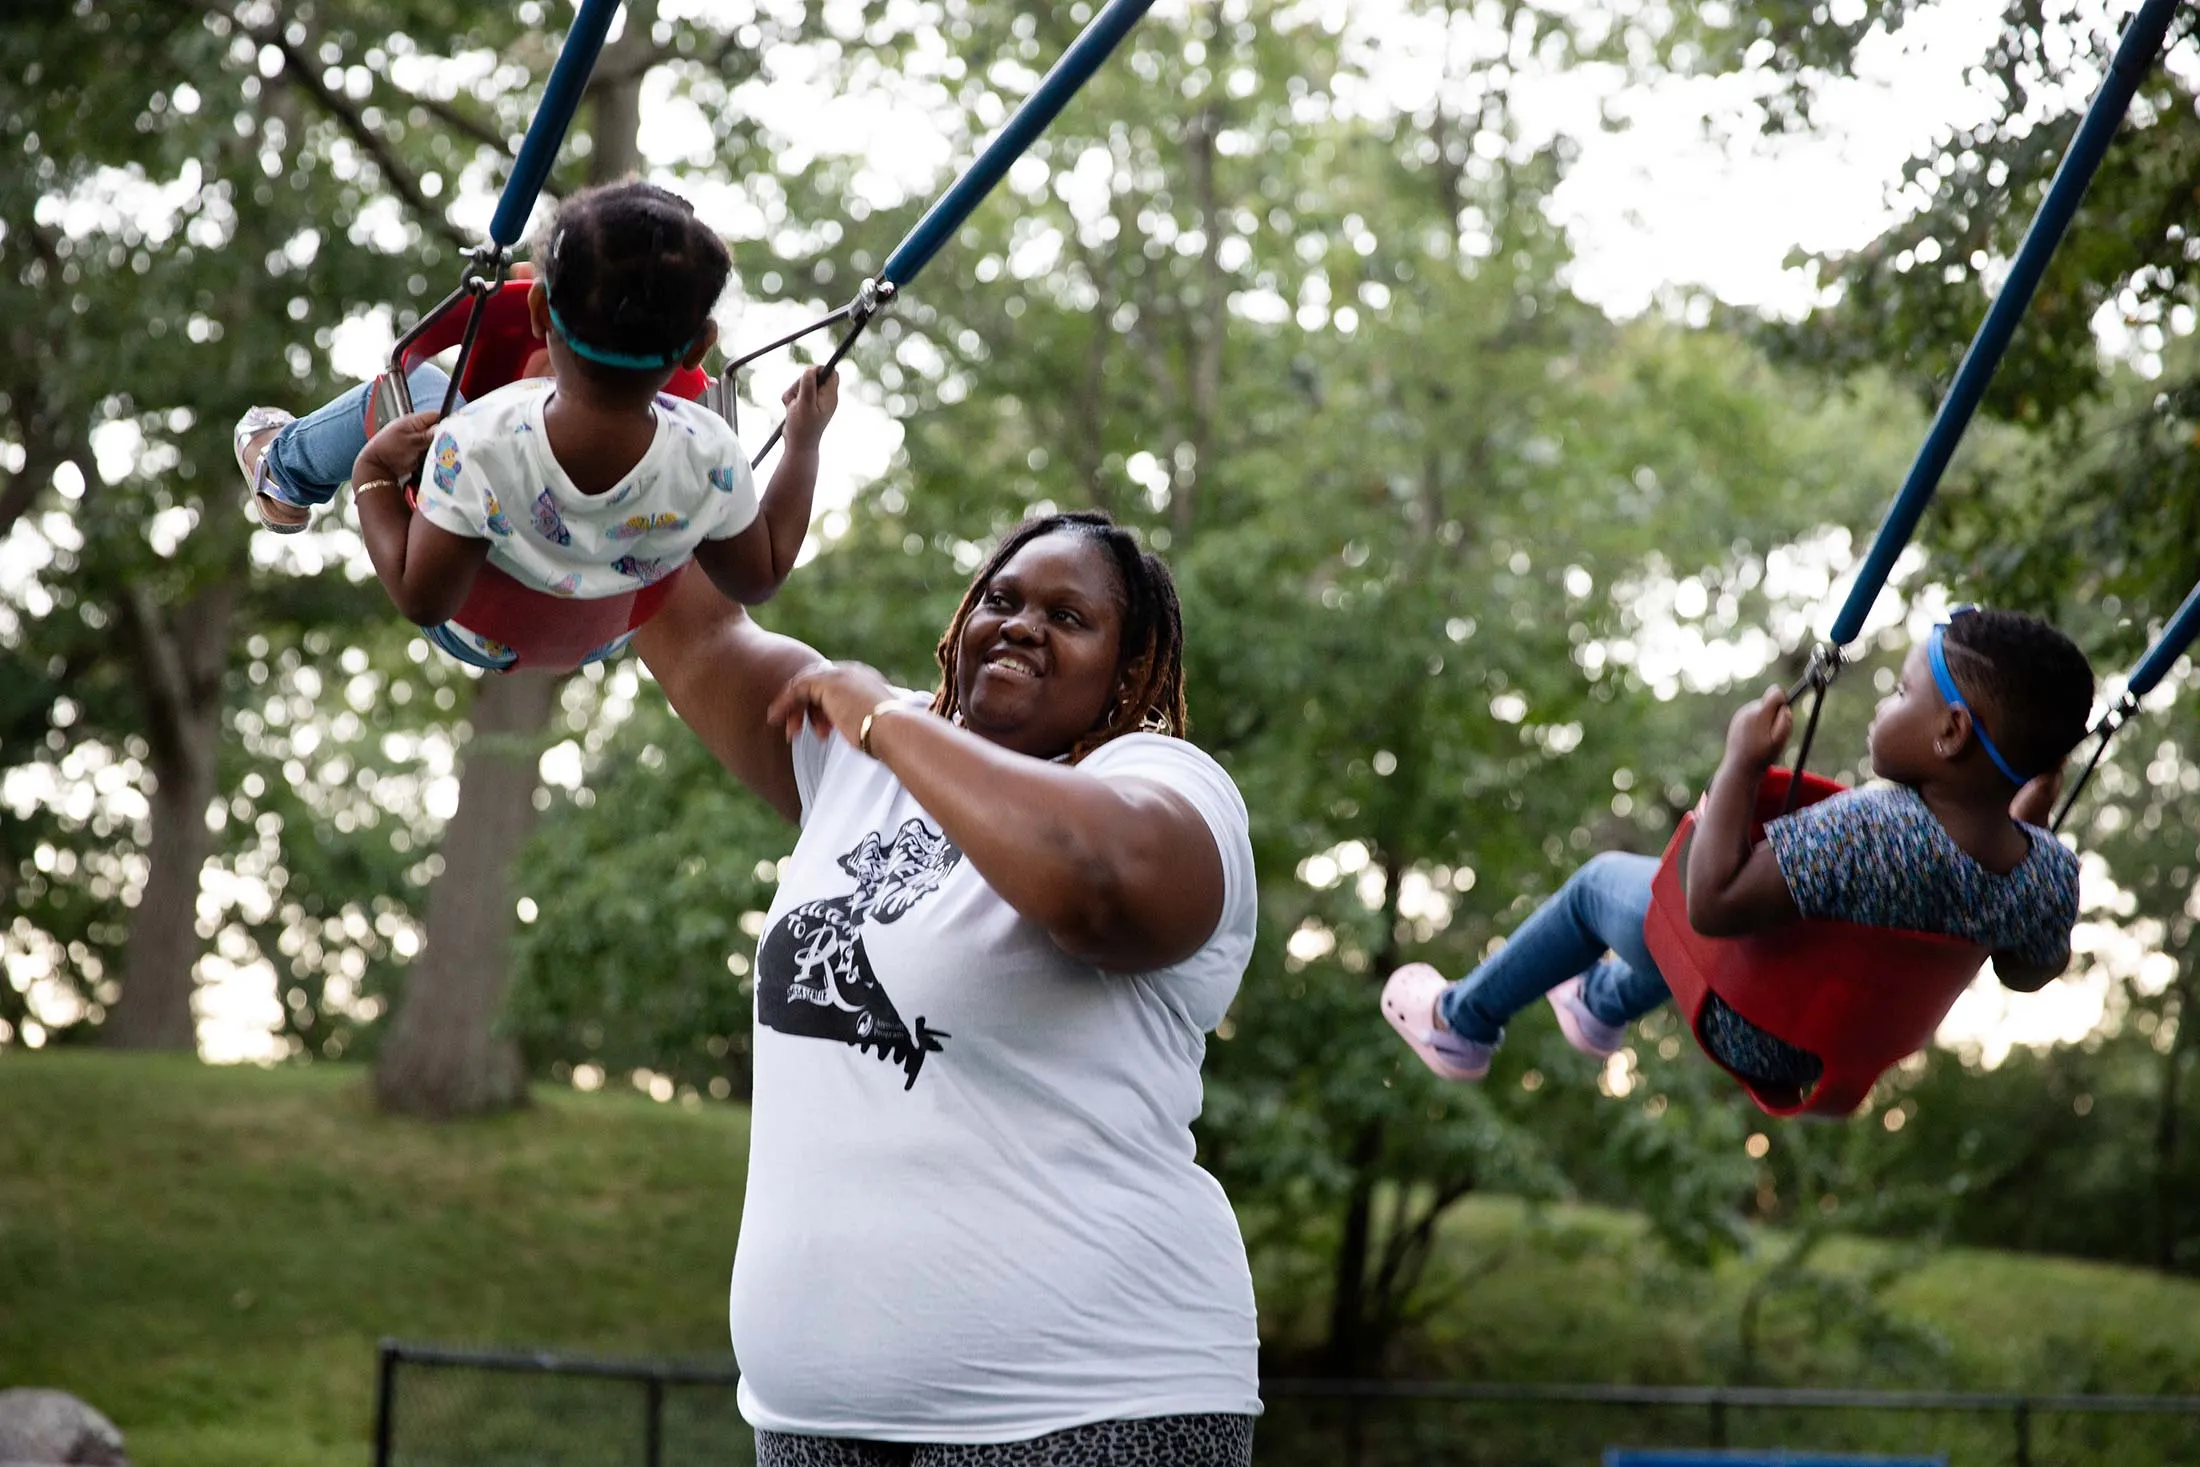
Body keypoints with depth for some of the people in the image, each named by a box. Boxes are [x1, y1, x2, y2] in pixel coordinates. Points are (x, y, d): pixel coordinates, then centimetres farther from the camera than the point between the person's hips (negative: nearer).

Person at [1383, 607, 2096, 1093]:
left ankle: (1462, 1021, 43)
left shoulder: (1864, 835, -45)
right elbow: (2031, 972, -4)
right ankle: (1604, 1004, 60)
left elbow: (1711, 904, -41)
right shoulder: (2052, 877, -25)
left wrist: (1742, 761, -33)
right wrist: (2030, 819, 1)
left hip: (1745, 1031, -6)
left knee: (1600, 881, 20)